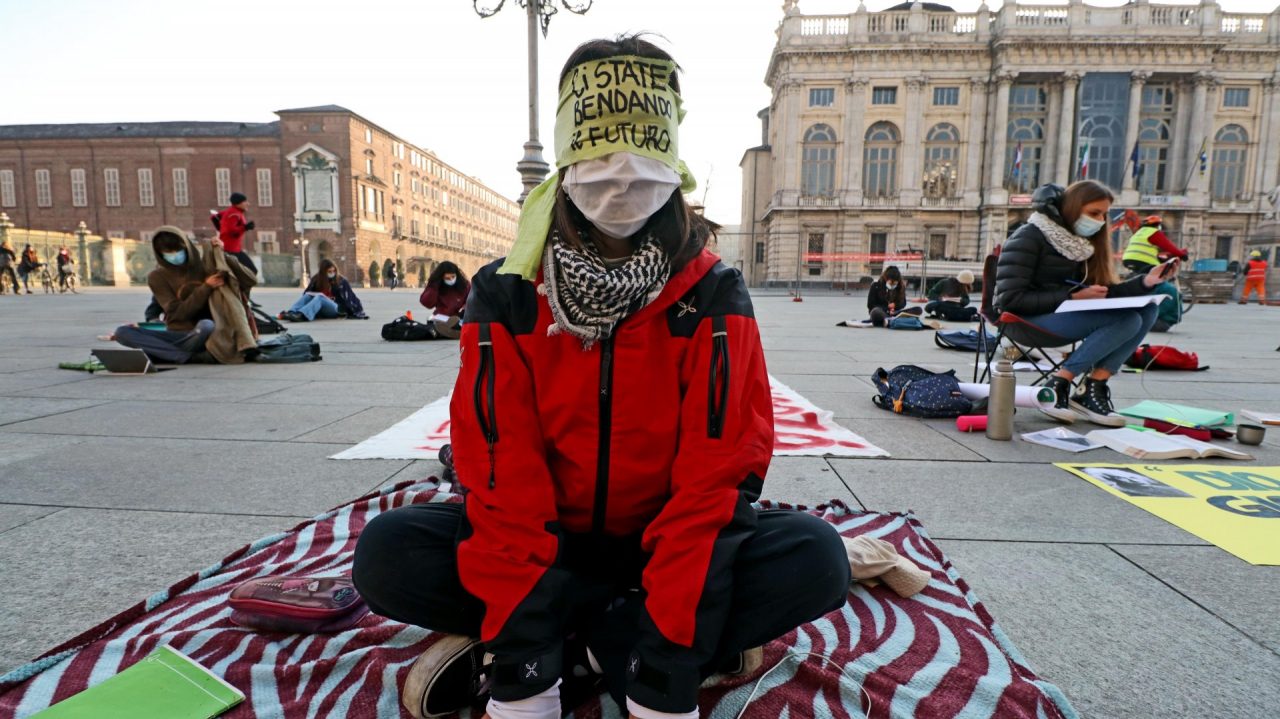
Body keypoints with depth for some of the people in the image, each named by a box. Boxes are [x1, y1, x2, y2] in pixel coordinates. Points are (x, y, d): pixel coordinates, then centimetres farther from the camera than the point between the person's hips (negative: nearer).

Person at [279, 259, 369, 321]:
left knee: (320, 297, -29)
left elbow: (351, 297, -4)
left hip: (336, 310, -4)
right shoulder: (316, 279, 9)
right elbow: (306, 293, 9)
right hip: (320, 312, 4)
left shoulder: (341, 281, 0)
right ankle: (291, 312, -44)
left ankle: (301, 315, -55)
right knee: (308, 295, -19)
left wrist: (359, 312, -9)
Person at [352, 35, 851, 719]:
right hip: (551, 541, 1)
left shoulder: (712, 295, -13)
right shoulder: (505, 294, -11)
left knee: (813, 559, -25)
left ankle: (575, 644, -16)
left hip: (669, 540, 1)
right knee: (387, 554, -20)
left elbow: (716, 473, -19)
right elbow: (500, 473, -16)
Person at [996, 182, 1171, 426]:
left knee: (1147, 310, -9)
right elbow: (1011, 300, -17)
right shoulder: (1029, 238, -9)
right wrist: (1073, 297, -19)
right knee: (1127, 320, -21)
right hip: (1028, 319, -8)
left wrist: (1145, 281, -7)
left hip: (1065, 314, 8)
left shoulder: (1081, 241, 13)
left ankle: (1093, 389, -14)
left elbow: (1103, 291, 10)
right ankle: (1056, 387, -18)